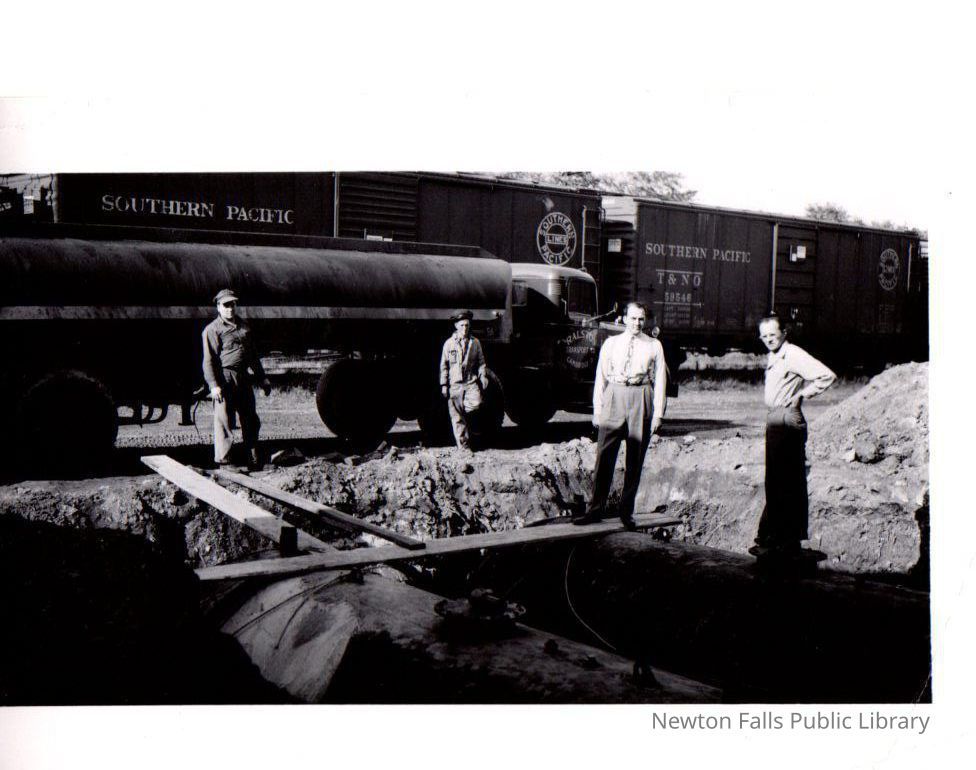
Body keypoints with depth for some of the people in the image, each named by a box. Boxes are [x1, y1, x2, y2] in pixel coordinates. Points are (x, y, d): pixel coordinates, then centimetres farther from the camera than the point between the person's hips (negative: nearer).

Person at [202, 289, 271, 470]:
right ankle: (223, 461, 0)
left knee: (251, 420, 11)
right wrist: (213, 385, -19)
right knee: (224, 421, -5)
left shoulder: (244, 327, 19)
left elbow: (253, 355, 26)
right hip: (225, 379, -7)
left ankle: (253, 461, 20)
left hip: (243, 378, 7)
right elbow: (209, 360, -10)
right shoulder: (212, 329, -2)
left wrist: (262, 378, 23)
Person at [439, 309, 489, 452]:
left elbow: (481, 362, 15)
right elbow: (444, 366, 5)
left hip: (471, 382, 1)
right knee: (457, 418, -1)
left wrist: (483, 377, 2)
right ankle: (463, 446, 7)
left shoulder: (475, 342, 10)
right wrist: (444, 385, 1)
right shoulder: (449, 343, 4)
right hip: (455, 383, -1)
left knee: (476, 403, -25)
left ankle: (462, 407, 9)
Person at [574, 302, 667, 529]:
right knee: (604, 457, -4)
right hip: (613, 398, 0)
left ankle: (627, 511, 12)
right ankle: (595, 510, 1)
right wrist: (597, 409, 3)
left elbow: (659, 381, 5)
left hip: (641, 399, 0)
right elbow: (601, 377, 9)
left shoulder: (654, 346, 7)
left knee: (635, 459, 4)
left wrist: (657, 414, -1)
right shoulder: (611, 343, 9)